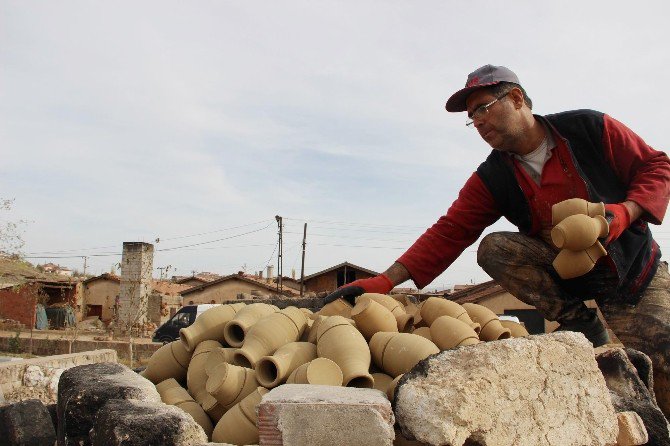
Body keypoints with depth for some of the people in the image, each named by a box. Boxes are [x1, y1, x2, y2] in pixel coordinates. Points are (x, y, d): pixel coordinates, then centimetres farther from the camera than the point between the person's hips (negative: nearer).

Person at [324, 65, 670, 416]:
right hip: (568, 276, 3)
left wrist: (624, 212, -24)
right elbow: (449, 232, -13)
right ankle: (579, 322, -12)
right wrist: (386, 280, -24)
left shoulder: (590, 128, -11)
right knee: (494, 249, -23)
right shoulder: (492, 180, -7)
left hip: (636, 269, -3)